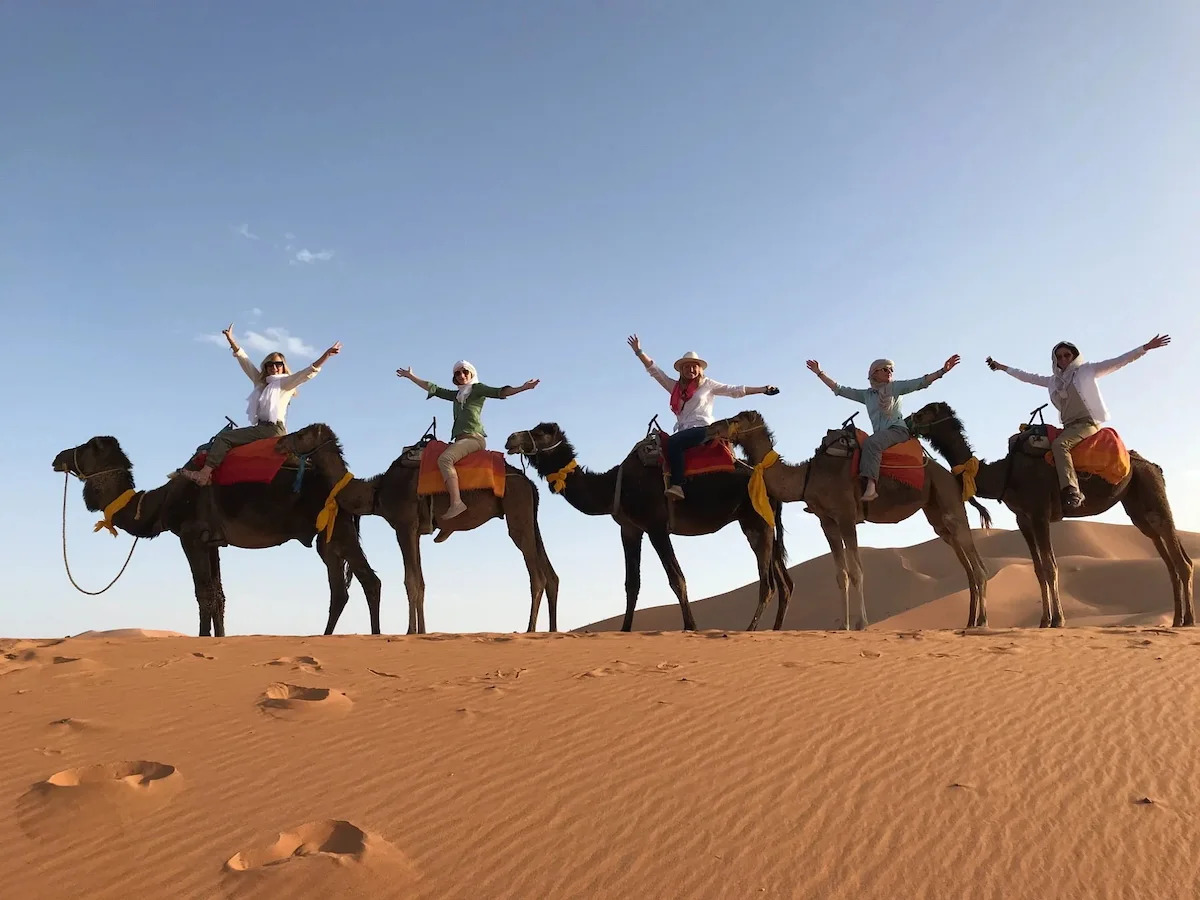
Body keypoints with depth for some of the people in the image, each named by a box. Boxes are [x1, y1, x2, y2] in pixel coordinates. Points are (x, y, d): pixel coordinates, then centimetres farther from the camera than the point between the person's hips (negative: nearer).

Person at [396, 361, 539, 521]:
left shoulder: (478, 389, 7)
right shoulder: (456, 395, 26)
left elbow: (499, 392, -3)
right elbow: (434, 389, 31)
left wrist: (523, 387, -17)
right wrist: (411, 377, 34)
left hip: (474, 437, -9)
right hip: (460, 439, 9)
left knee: (445, 458, -30)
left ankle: (456, 502, -41)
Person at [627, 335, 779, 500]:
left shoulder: (707, 384, 9)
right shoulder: (675, 386, 18)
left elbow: (735, 390, 9)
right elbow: (655, 370, 17)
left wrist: (762, 389, 5)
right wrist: (639, 352, 11)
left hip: (703, 428, -6)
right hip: (684, 431, 6)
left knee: (673, 442, -31)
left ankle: (677, 486, -40)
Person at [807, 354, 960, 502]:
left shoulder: (895, 387, 11)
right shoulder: (866, 394, 18)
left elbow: (921, 382, 4)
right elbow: (839, 390, 18)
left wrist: (943, 370, -7)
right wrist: (819, 373, 15)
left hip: (898, 430, -5)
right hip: (879, 435, 5)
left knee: (870, 443, -34)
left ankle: (871, 488, -48)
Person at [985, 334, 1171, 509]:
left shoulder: (1087, 370, 6)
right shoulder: (1053, 380, 19)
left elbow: (1118, 361, 1)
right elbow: (1028, 377, 25)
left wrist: (1146, 347, -7)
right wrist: (1002, 367, 25)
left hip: (1088, 422, -7)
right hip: (1069, 426, 7)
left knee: (1059, 443, -32)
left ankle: (1072, 491, -45)